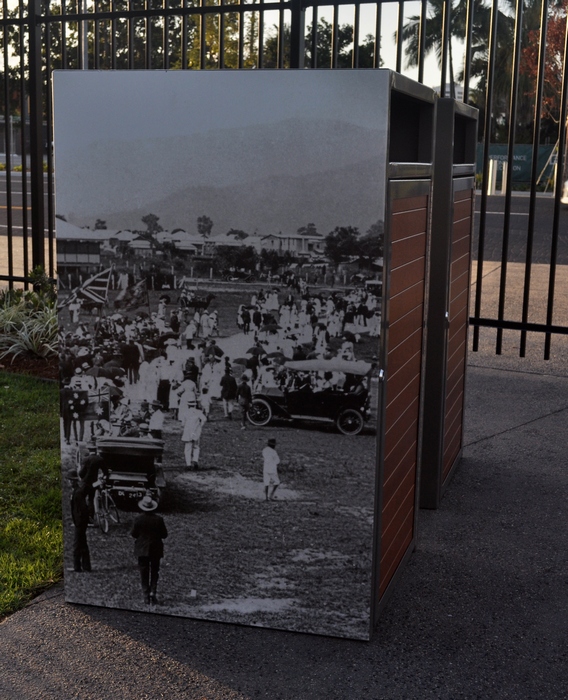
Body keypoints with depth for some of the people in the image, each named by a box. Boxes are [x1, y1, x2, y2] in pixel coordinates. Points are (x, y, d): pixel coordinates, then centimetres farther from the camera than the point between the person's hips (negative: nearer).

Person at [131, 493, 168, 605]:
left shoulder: (138, 519, -12)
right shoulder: (159, 519, -11)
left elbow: (133, 534, -5)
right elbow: (164, 535, -5)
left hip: (142, 550, 0)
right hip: (156, 549, 0)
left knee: (144, 573, 8)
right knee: (154, 572, 12)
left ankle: (146, 596, 7)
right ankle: (152, 592, -2)